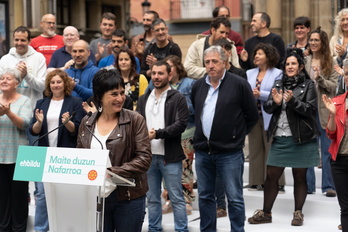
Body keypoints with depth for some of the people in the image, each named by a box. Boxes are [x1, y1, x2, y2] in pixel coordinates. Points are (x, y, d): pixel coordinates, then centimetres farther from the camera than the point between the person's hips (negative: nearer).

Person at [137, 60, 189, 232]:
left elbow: (181, 124, -12)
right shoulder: (143, 100, 14)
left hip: (170, 156, -5)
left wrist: (157, 133, -19)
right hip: (148, 156, 5)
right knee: (152, 198, 12)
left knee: (176, 198, 1)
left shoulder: (177, 98, -2)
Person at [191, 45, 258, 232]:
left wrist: (237, 135, 3)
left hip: (229, 152, -5)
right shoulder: (198, 86, 8)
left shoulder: (239, 84, -7)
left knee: (234, 198, 2)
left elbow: (252, 116, 0)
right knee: (204, 196, 13)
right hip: (202, 151, 5)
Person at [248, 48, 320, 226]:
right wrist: (275, 102, -16)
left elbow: (311, 110, -10)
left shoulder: (308, 85, -2)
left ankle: (298, 213, 17)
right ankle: (266, 213, 16)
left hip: (301, 138, -4)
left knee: (299, 177, 6)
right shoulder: (279, 84, 10)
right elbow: (267, 108, 6)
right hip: (279, 138, 4)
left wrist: (292, 101, -23)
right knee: (271, 176, 6)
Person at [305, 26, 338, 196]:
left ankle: (328, 186, 9)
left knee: (327, 150, 2)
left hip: (324, 110, -2)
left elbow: (334, 86, -6)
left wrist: (320, 78, -19)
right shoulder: (304, 61, 6)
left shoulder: (330, 62, 1)